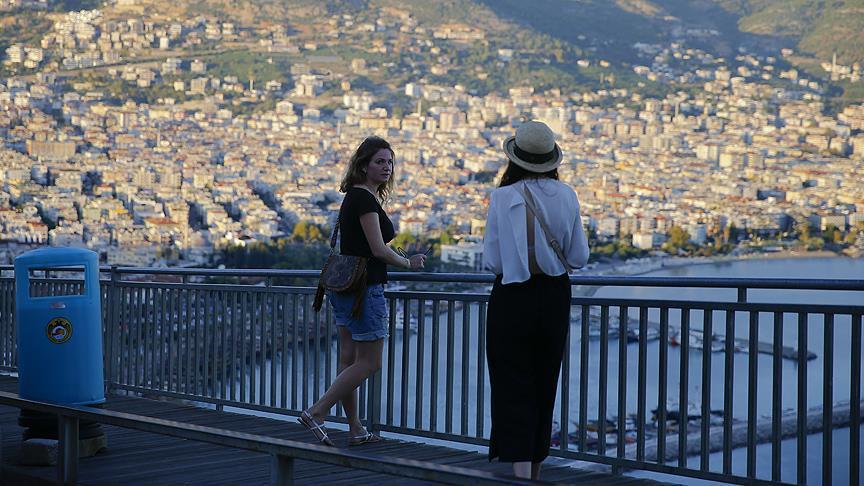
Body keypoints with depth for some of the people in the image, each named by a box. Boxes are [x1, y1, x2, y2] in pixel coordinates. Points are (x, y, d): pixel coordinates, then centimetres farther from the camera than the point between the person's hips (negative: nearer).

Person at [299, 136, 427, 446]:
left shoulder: (354, 197, 16)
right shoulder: (365, 199, -14)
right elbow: (379, 249, -18)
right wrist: (409, 263, -4)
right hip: (364, 289, -10)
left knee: (349, 360, 11)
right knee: (369, 362, -4)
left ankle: (356, 430, 18)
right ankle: (315, 414, -6)